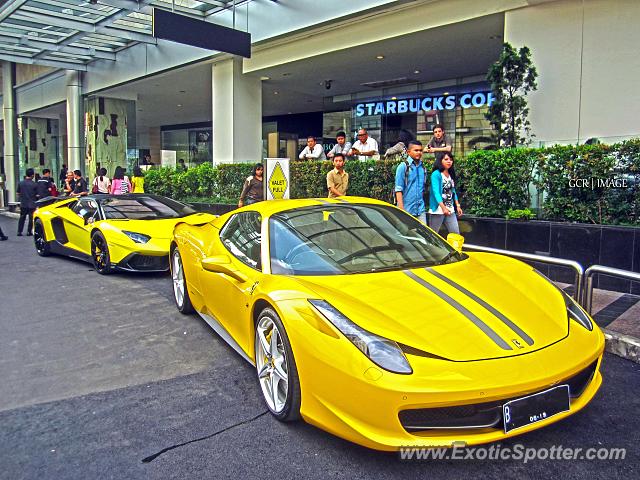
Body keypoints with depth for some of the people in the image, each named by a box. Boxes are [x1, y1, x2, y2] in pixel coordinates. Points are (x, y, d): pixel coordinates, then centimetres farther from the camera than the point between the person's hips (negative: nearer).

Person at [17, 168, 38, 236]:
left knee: (22, 218, 13)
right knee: (31, 218, 6)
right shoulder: (34, 184, -12)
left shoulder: (20, 183, -2)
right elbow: (37, 195, -9)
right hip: (32, 204, -3)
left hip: (23, 204, 3)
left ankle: (19, 231, 13)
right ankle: (29, 232, 8)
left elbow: (18, 193, 6)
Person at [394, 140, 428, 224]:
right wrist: (401, 207, -16)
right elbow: (398, 189, -10)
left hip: (420, 208, 5)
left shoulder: (423, 168, 12)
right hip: (407, 208, -5)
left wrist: (422, 203, 16)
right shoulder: (403, 167, -5)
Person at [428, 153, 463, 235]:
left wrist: (458, 206, 11)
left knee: (456, 234, 4)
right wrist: (443, 208, -28)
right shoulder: (436, 174, -9)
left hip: (450, 210, 7)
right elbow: (436, 192, -18)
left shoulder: (451, 175, 14)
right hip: (438, 210, -7)